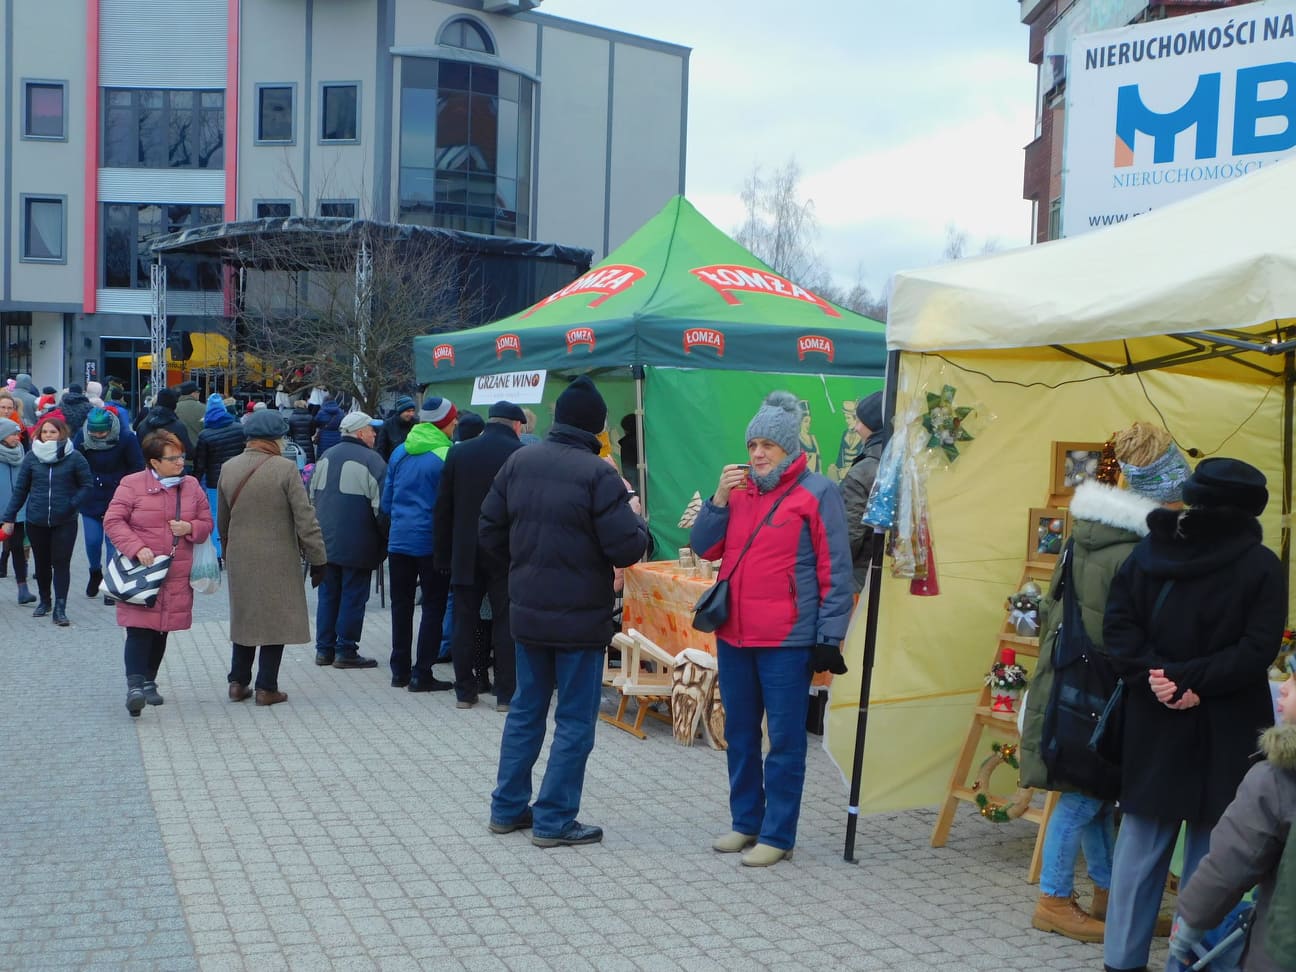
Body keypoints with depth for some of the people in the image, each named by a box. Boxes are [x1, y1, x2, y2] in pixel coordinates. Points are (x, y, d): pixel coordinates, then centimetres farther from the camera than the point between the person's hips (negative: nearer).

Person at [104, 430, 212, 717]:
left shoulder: (191, 486, 9)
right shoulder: (132, 484, -3)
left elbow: (206, 522, 15)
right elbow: (113, 521, -5)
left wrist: (190, 528, -8)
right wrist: (137, 547, -18)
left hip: (177, 575, 4)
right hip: (141, 573, -4)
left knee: (161, 631, 11)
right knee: (139, 629, -13)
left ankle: (149, 682, 24)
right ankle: (134, 685, -17)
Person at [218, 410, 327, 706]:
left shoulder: (228, 469, 3)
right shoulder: (285, 469, -13)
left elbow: (222, 520, 13)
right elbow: (305, 519, -13)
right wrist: (318, 559, -7)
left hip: (239, 559, 5)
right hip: (277, 559, -5)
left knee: (243, 617, 17)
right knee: (275, 620, 5)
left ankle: (238, 682, 19)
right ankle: (266, 687, 7)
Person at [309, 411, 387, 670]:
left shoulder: (326, 457, 9)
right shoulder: (372, 461, -14)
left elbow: (312, 498, 16)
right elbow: (381, 507, -15)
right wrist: (386, 538, -2)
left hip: (326, 541, 7)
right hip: (357, 546, -7)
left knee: (328, 594, 14)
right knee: (353, 597, 2)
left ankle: (324, 649, 18)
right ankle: (346, 651, 6)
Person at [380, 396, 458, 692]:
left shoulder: (399, 453, 6)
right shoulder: (445, 456, -13)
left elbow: (386, 500, 12)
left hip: (398, 540, 6)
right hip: (431, 542, -6)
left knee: (401, 604, 14)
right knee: (434, 606, 3)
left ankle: (399, 671, 20)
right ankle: (421, 674, 1)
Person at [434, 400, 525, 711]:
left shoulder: (458, 453, 3)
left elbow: (442, 508, 4)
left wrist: (443, 554, 9)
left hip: (465, 554, 3)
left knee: (464, 622, 9)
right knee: (505, 623, 3)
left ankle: (465, 691, 14)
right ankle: (506, 694, 5)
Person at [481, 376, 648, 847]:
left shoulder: (519, 462, 2)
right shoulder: (598, 474, -18)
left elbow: (490, 531, 6)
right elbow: (626, 548, -20)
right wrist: (639, 523, 1)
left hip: (526, 610, 6)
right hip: (580, 617, -6)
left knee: (526, 709, 19)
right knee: (575, 719, 5)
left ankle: (508, 808, 25)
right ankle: (554, 820, 9)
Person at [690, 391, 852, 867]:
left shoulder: (817, 493, -7)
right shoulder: (739, 488, 10)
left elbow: (835, 572, -8)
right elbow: (704, 549, 8)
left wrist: (828, 638, -11)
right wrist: (719, 499, -7)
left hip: (787, 640, -6)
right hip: (733, 634, 6)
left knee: (785, 741, 1)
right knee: (739, 734, 15)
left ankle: (777, 836, 10)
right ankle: (746, 822, 28)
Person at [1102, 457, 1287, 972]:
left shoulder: (1148, 549, 3)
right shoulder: (1262, 565, -7)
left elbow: (1118, 624, -3)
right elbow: (1258, 649, -15)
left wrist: (1154, 677, -9)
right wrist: (1192, 680, -15)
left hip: (1154, 725, 4)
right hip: (1227, 733, -3)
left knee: (1141, 847, 11)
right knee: (1211, 853, 7)